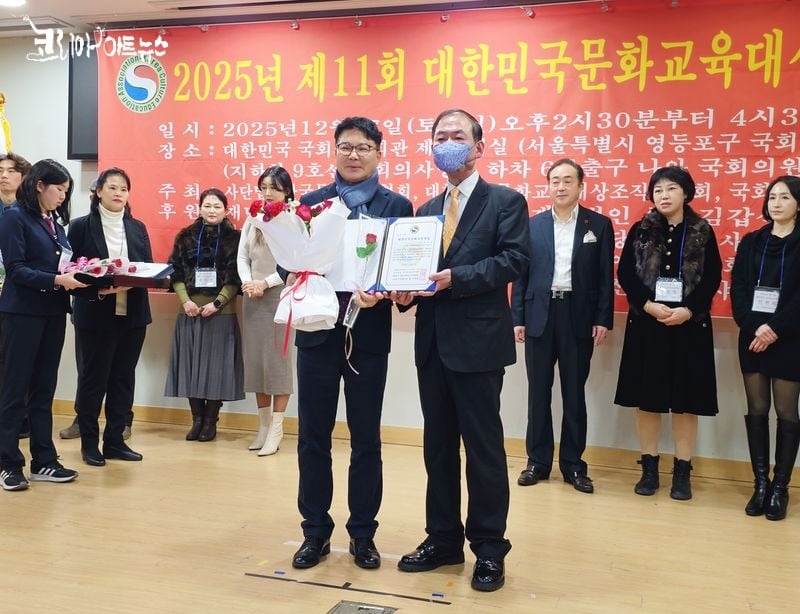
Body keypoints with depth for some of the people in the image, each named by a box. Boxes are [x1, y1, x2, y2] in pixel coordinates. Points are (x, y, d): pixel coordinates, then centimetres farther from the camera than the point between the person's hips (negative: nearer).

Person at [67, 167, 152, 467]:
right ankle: (89, 442, 16)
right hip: (96, 314, -4)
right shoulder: (81, 226, 0)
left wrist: (131, 283, -13)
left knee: (124, 377, 9)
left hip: (133, 313, 4)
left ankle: (115, 440, 19)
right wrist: (98, 289, -19)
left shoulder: (138, 228, 11)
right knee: (93, 378, 3)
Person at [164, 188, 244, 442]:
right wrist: (185, 300, -8)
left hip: (221, 313, -2)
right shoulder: (186, 237, 9)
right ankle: (197, 419, 14)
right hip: (190, 311, 2)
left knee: (216, 364, 0)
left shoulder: (234, 238, 2)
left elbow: (236, 277, -3)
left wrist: (217, 302, -13)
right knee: (191, 363, 4)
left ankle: (211, 421, 10)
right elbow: (176, 272, 6)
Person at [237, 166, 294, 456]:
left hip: (281, 296, -5)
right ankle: (263, 424, 18)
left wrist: (266, 283, -14)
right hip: (253, 298, 5)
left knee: (278, 359, -3)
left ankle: (276, 429, 4)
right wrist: (248, 283, -8)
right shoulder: (252, 220, 12)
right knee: (255, 358, 7)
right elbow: (242, 257, 10)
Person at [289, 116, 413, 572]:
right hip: (318, 330, 2)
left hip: (369, 334, -1)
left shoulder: (397, 206, 2)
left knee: (366, 440, 9)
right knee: (312, 437, 8)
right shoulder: (311, 202, 8)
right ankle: (316, 532, 24)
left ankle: (363, 534, 24)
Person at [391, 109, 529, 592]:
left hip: (477, 340, -6)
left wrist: (456, 277, -21)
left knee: (483, 447, 2)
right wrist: (408, 290, -6)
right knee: (438, 446, 13)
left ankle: (489, 548, 17)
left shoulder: (506, 201, -1)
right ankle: (443, 539, 27)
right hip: (432, 341, 6)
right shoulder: (427, 210, 18)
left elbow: (515, 260, -13)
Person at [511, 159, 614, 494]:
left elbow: (605, 277, 2)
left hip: (579, 317, -1)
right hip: (539, 315, 1)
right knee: (538, 391, 7)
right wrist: (517, 318, 0)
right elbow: (522, 274, 5)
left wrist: (603, 319, -5)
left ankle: (573, 464, 18)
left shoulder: (599, 225, 4)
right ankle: (538, 460, 19)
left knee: (574, 393, 7)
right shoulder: (533, 225, 6)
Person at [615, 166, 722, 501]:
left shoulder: (703, 233, 3)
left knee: (685, 400, 3)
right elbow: (625, 273, -1)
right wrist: (649, 305, -14)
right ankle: (649, 467, 17)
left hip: (689, 326, -1)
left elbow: (712, 278, -1)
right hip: (646, 324, 1)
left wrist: (688, 310, -15)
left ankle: (682, 472, 15)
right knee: (646, 397, 5)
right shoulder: (640, 231, 4)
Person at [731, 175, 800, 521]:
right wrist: (752, 327, -12)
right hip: (752, 338, 3)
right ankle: (760, 484, 14)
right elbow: (737, 288, 2)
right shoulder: (750, 242, 10)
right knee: (757, 411, 6)